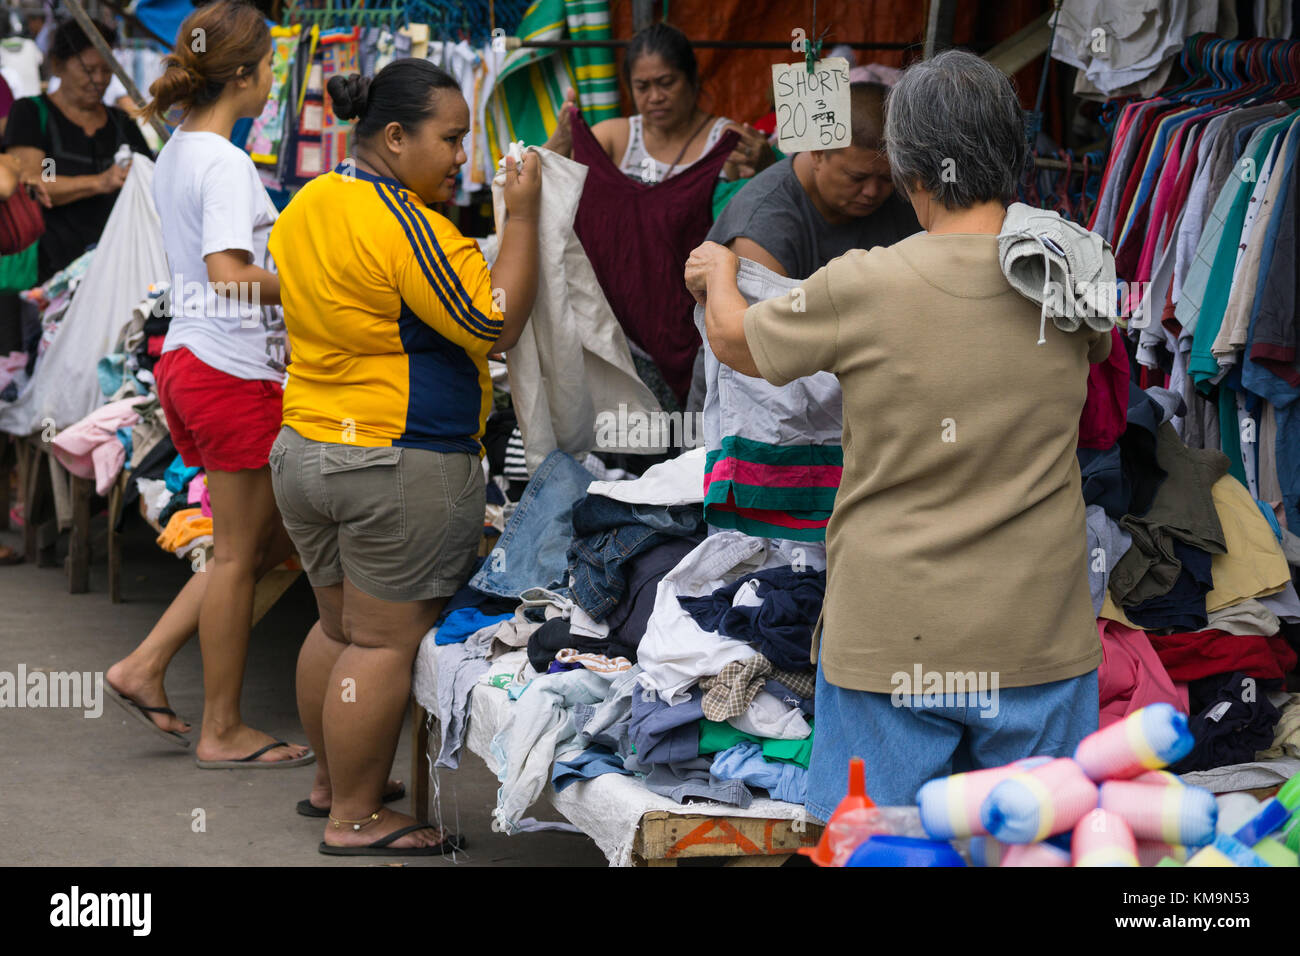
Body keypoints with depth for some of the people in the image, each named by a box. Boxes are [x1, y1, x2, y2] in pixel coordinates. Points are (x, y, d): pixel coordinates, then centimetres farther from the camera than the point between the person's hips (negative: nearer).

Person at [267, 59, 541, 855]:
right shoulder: (405, 227, -19)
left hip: (304, 452, 9)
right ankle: (357, 818, 6)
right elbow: (496, 325, -19)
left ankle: (329, 777, 33)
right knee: (386, 641, 0)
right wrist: (523, 216, -14)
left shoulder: (304, 208, 9)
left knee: (338, 625, 20)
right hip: (402, 467, -9)